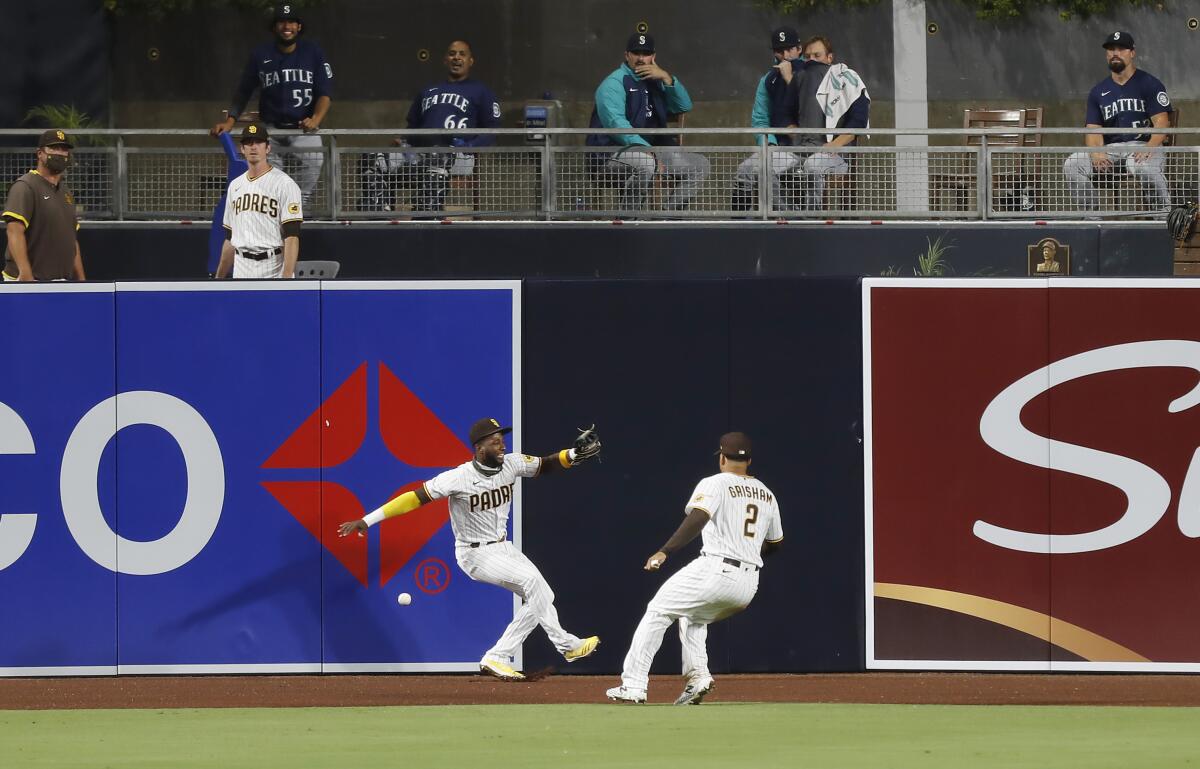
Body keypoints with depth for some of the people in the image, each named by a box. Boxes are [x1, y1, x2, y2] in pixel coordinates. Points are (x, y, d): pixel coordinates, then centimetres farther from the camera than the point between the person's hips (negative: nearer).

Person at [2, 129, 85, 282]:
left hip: (62, 281, 8)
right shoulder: (25, 187, -6)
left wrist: (81, 280, 17)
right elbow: (15, 232, -17)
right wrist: (26, 275, -27)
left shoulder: (66, 192, 20)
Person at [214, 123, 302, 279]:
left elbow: (292, 236, -13)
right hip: (241, 271, 6)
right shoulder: (235, 186, 16)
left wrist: (287, 278, -23)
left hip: (273, 269, -6)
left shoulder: (284, 184, -6)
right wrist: (219, 278, 19)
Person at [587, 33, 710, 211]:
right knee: (645, 163, -40)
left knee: (699, 164, 3)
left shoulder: (655, 83, 19)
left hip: (652, 151, 8)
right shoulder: (615, 83, -6)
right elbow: (616, 123, -21)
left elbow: (684, 106, 12)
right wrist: (649, 152, -31)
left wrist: (667, 78, -4)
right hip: (613, 152, -8)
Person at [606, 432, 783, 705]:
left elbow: (698, 519, -21)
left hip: (715, 570, -6)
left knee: (658, 612, 7)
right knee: (693, 617, 29)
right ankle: (697, 676, 7)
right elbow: (775, 542, 26)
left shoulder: (714, 484, -3)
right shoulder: (767, 495, 17)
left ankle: (633, 685, 0)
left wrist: (664, 552, -28)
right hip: (749, 585, 6)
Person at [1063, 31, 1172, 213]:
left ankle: (1164, 211, -23)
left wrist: (1149, 148, -26)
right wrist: (1096, 153, -14)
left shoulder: (1150, 84, 4)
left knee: (1144, 166, -40)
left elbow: (1161, 123, -6)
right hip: (1110, 149, 5)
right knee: (1072, 164, -19)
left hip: (1143, 145, -5)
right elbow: (1093, 130, 10)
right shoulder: (1098, 92, 18)